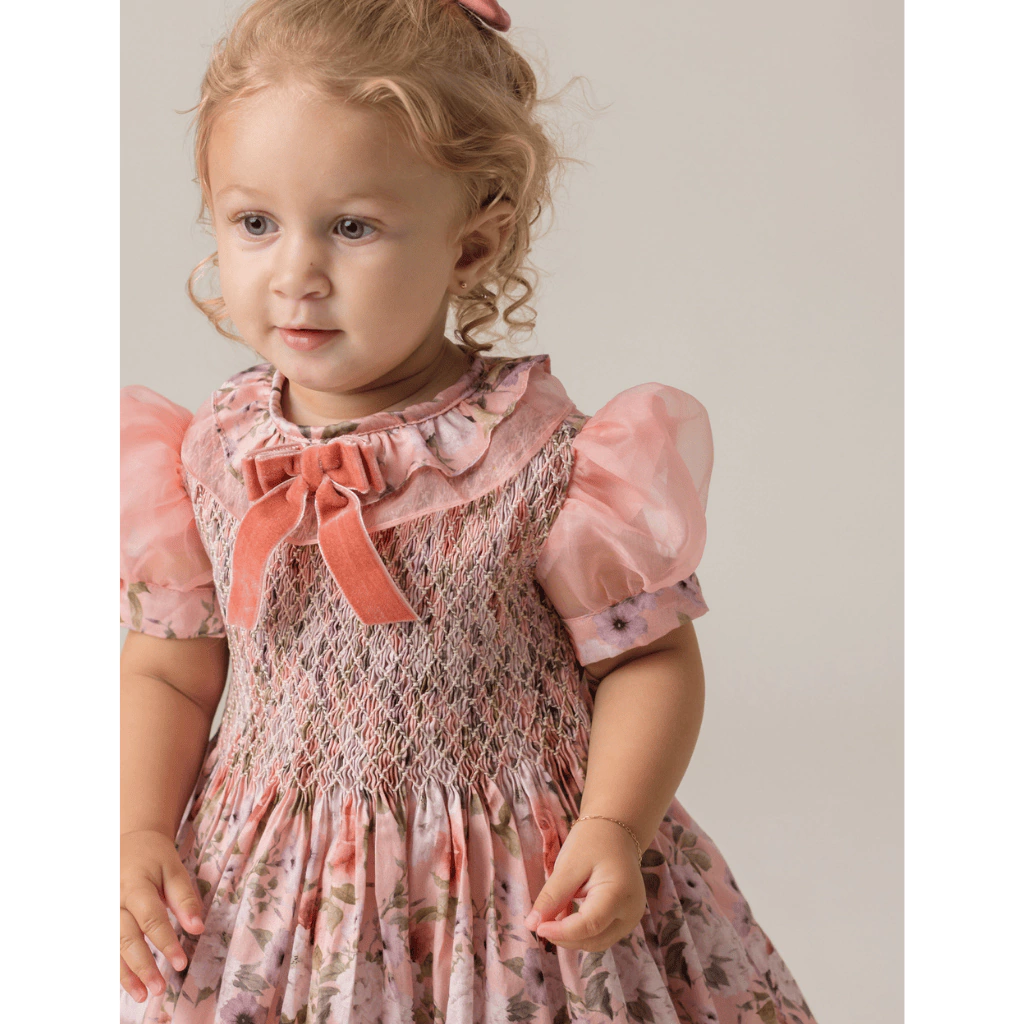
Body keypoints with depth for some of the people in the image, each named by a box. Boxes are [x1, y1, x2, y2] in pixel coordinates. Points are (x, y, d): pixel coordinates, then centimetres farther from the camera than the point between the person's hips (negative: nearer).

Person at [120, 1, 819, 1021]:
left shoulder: (545, 458, -16)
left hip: (518, 893, -2)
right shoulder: (206, 460, -5)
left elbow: (649, 656, -7)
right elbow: (167, 673, 5)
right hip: (264, 893, 3)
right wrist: (138, 832, -7)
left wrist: (614, 830, -19)